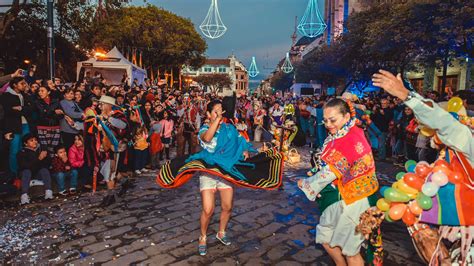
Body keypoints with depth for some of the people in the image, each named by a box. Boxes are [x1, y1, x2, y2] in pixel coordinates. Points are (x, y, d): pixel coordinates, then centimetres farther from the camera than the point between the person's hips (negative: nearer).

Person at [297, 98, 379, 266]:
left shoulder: (351, 139, -25)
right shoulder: (342, 135, 6)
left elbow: (331, 172, -24)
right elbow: (329, 166, 8)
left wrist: (306, 184, -10)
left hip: (350, 201, -9)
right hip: (339, 197, 9)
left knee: (350, 249, 8)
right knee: (326, 237, 20)